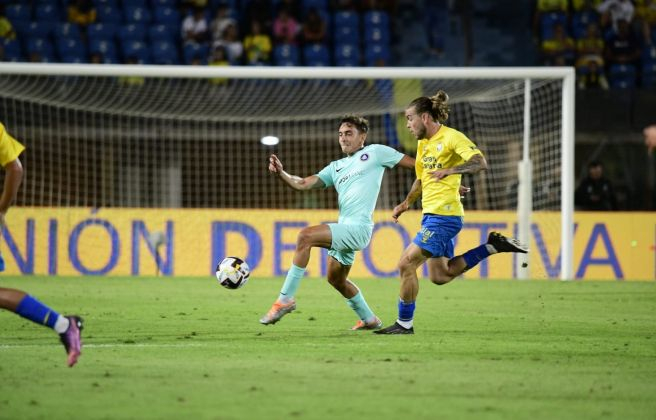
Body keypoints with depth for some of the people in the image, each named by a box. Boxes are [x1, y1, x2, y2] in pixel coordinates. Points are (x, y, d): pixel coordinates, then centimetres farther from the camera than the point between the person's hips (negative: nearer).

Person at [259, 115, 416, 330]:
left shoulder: (375, 153, 4)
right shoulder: (336, 167, 21)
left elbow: (413, 163, 6)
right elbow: (303, 184, 12)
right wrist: (281, 173, -6)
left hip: (358, 228, -9)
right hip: (344, 229, 9)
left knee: (306, 236, -24)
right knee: (336, 278, 21)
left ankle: (286, 298, -24)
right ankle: (369, 319, 41)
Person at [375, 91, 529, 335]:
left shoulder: (451, 137, -12)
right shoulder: (423, 143, 15)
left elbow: (480, 163, -24)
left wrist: (450, 170, -36)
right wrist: (406, 203, 15)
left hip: (443, 216, -10)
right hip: (431, 214, 10)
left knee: (406, 264, -9)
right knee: (440, 276, 13)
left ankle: (404, 324, 2)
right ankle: (493, 246, 16)